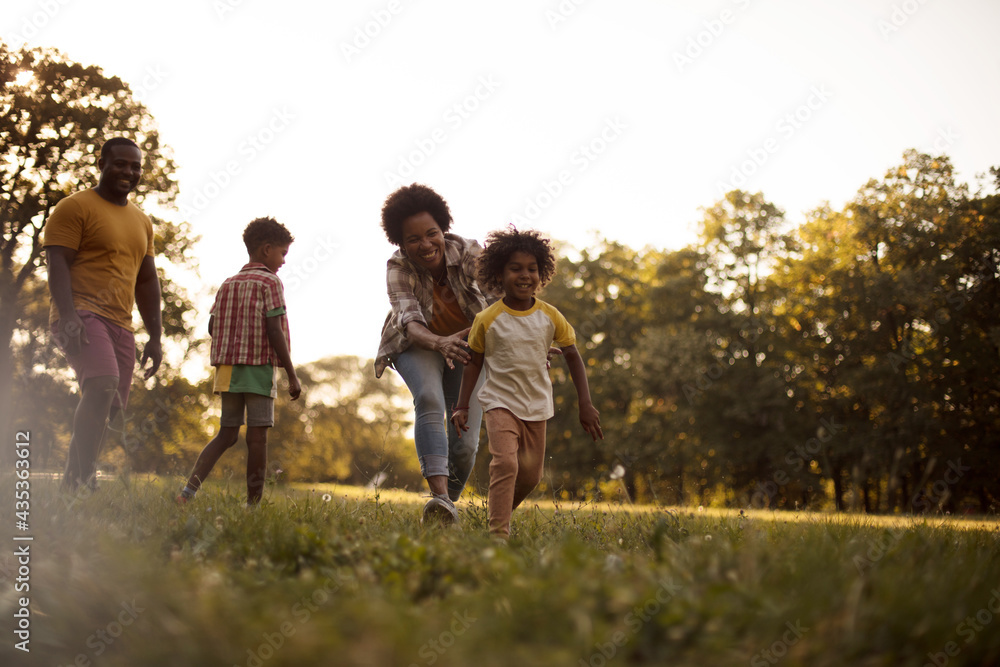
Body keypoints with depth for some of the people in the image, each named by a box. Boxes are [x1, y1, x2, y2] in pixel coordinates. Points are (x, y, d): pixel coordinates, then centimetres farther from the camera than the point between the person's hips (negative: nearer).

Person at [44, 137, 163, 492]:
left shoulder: (142, 222, 23)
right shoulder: (75, 207, 1)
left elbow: (146, 281, 25)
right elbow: (57, 264, -8)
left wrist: (155, 336, 19)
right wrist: (68, 316, -22)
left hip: (121, 326, 7)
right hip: (82, 315, -7)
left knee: (108, 408, 1)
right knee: (103, 387, -28)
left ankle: (70, 487, 11)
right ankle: (84, 477, -27)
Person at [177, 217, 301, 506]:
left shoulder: (228, 284, 14)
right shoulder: (270, 282, -6)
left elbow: (212, 327, 12)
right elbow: (275, 331, -12)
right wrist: (292, 375, -10)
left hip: (228, 368, 6)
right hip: (259, 367, -6)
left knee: (227, 433, 12)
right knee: (257, 436, -2)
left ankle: (189, 489, -2)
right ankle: (253, 503, 0)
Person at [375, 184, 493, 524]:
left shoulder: (468, 253, -24)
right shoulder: (398, 269, -24)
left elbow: (498, 299, -34)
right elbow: (410, 322, -37)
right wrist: (440, 343, -59)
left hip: (468, 345, 1)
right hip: (418, 343, -1)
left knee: (465, 445, -7)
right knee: (429, 399, -34)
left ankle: (450, 500, 20)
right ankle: (439, 497, -44)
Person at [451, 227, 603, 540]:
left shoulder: (549, 316, -4)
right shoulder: (487, 320, -10)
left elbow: (572, 355, 5)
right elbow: (475, 361, 2)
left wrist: (586, 404, 1)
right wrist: (462, 406, -3)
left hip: (537, 406, 4)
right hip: (501, 402, -4)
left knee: (531, 476, 11)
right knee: (505, 462, -24)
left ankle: (498, 510, 37)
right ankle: (498, 532, -21)